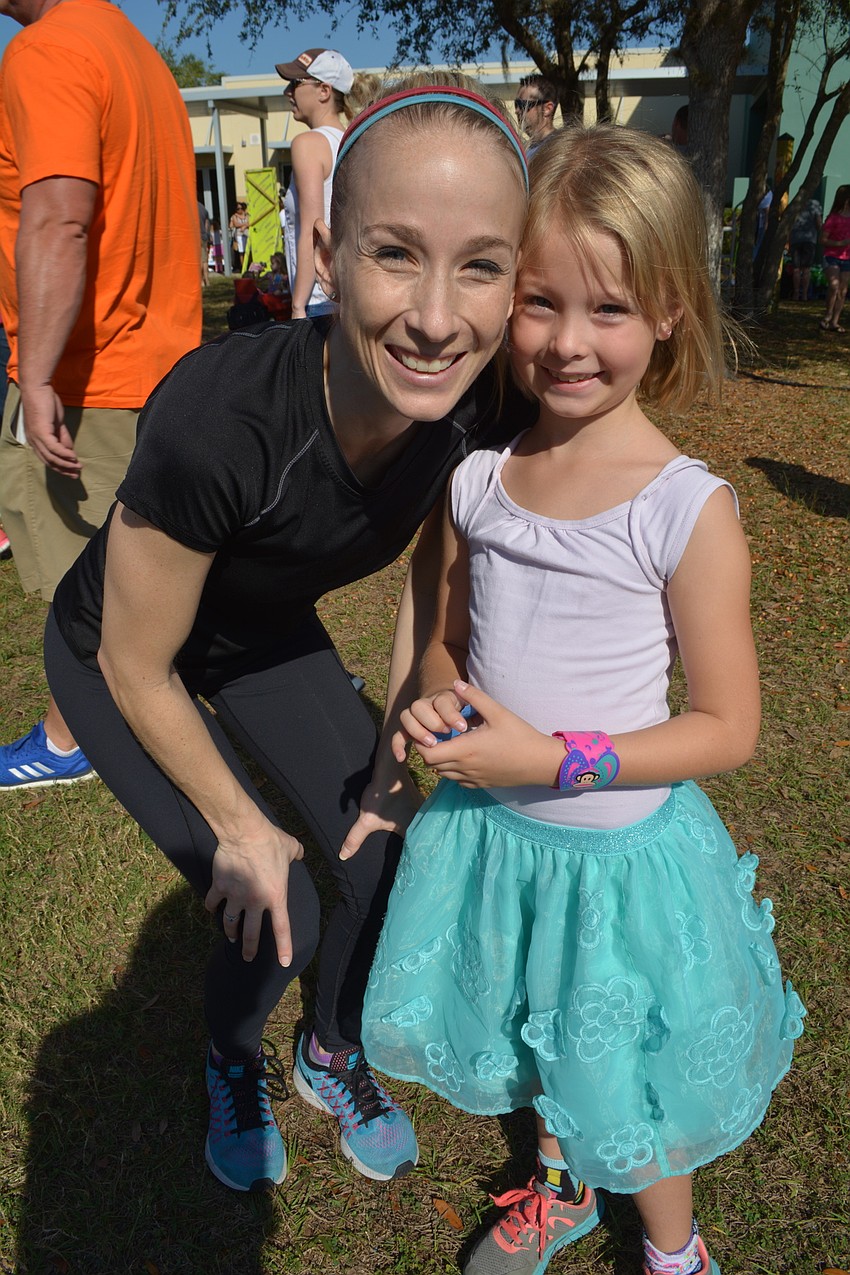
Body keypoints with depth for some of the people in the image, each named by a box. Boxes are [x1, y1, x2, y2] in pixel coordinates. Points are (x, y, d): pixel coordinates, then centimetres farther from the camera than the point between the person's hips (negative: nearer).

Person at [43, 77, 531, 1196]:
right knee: (279, 917, -6)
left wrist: (400, 758, -3)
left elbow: (431, 589, -4)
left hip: (267, 632, 5)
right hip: (117, 651, -4)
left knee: (387, 860, 2)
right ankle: (234, 1065, 33)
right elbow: (137, 667, -25)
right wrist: (240, 824, -12)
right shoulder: (218, 417, -40)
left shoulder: (475, 407, -24)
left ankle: (334, 1057, 36)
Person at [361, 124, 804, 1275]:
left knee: (625, 1082, 19)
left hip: (620, 854, -4)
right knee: (536, 1043, 28)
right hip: (490, 833, 5)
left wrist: (549, 757, -23)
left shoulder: (688, 510, -20)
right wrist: (434, 706, -14)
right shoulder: (474, 477, -7)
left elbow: (728, 728, -15)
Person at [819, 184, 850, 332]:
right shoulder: (833, 218, -8)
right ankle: (827, 316, -6)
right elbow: (823, 240, -10)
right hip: (832, 257, -6)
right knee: (834, 286, -23)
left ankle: (834, 322, 7)